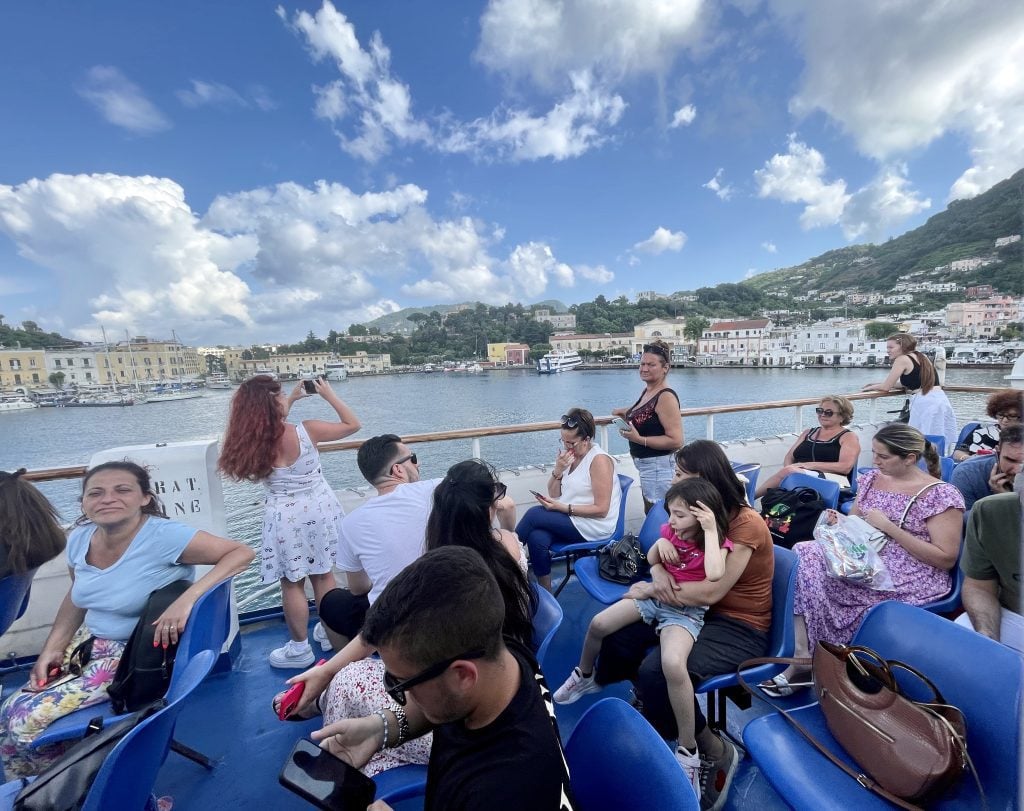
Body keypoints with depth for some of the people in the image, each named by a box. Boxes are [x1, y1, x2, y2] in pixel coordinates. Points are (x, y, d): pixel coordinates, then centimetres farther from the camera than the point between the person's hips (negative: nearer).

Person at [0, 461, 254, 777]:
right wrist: (52, 648, 3)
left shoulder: (163, 537, -30)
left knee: (29, 719, -9)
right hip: (89, 642, 7)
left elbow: (241, 553, -34)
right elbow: (75, 596, 14)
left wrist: (187, 598, -41)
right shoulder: (79, 538, -5)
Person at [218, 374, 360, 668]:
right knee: (323, 574, 18)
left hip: (285, 517, 0)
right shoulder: (306, 430, -17)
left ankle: (299, 648, 28)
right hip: (319, 509, 1)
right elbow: (353, 424, -4)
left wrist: (292, 400, 16)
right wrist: (328, 394, 1)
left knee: (292, 583, 13)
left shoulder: (251, 440, -10)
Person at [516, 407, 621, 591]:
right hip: (569, 519, 6)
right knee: (537, 538, -25)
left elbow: (601, 509, -18)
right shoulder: (567, 453, 6)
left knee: (534, 514, -21)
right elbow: (554, 495, 7)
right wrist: (558, 470, -11)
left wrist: (563, 507, -22)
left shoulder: (599, 460, -16)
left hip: (594, 527, -6)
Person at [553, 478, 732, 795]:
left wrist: (709, 530, -32)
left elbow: (714, 575, -35)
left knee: (672, 664, -36)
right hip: (656, 597, 6)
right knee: (598, 624, -3)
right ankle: (584, 676, 28)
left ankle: (688, 749, -13)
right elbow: (651, 561, 12)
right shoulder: (671, 529, 2)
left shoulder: (716, 540, -14)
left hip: (687, 611, -6)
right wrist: (660, 542, -9)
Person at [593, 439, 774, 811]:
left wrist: (649, 589, -18)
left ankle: (716, 752, -2)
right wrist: (658, 572, -17)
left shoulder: (746, 524, -22)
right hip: (693, 612, 8)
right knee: (615, 637, -5)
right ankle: (642, 698, 20)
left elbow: (711, 592, -27)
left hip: (739, 628, -7)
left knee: (656, 672, -27)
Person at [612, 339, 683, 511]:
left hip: (658, 466, -9)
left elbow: (676, 441, -24)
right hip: (646, 465, 9)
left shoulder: (666, 396, -20)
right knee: (650, 513, 22)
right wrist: (625, 414, 8)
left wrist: (639, 439, -29)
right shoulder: (647, 391, 6)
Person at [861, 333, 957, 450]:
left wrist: (871, 387, 15)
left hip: (924, 402, -8)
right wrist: (878, 384, 25)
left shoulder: (902, 359, -5)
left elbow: (886, 387, -5)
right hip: (940, 398, 8)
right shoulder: (922, 357, 18)